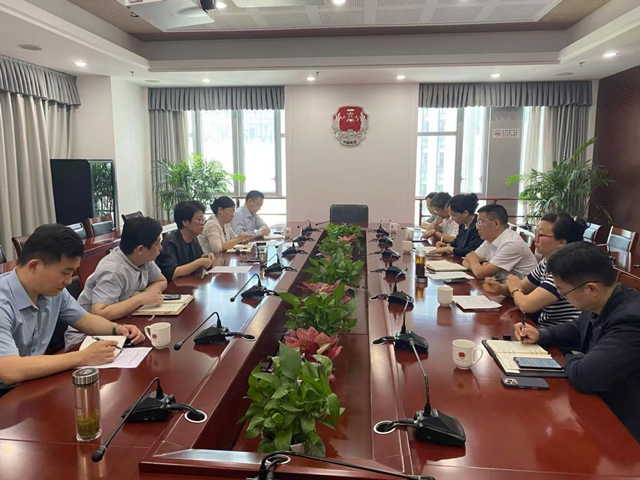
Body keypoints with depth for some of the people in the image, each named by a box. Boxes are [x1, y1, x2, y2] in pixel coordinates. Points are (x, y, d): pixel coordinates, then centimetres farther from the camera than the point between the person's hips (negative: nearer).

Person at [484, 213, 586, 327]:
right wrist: (501, 288, -7)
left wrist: (514, 289, -7)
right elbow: (521, 287, 15)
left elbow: (526, 305, -29)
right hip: (542, 325, 7)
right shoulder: (547, 262, 3)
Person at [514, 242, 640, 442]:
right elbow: (577, 328, 17)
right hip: (597, 404, 7)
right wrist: (540, 335, 1)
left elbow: (584, 376, -36)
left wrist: (572, 358, -13)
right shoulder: (602, 305, -5)